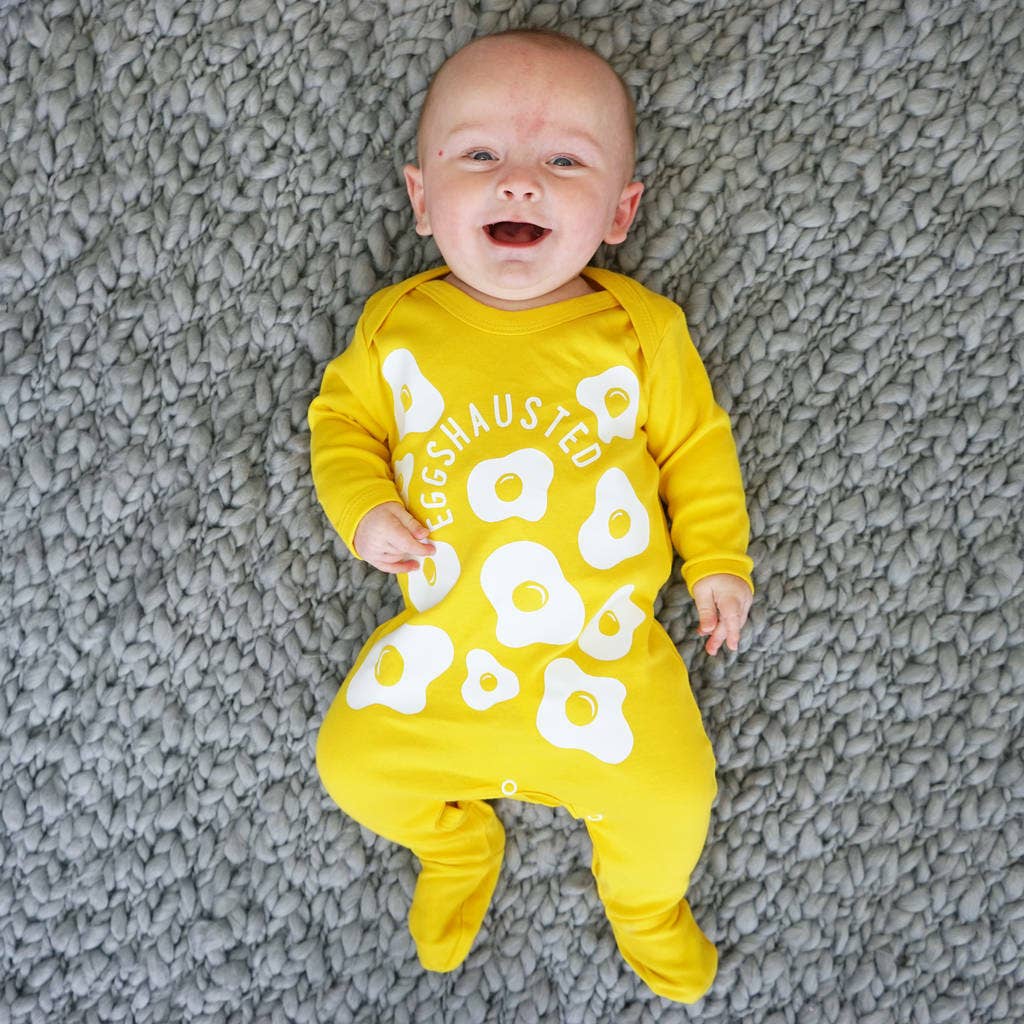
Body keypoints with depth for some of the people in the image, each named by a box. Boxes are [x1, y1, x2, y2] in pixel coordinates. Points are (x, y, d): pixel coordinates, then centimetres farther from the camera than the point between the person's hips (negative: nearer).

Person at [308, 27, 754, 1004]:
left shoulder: (643, 329, -7)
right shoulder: (395, 326, -4)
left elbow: (695, 445, 4)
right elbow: (344, 418, 7)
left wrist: (719, 559, 1)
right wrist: (360, 507, -10)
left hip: (602, 647, -1)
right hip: (443, 645, 2)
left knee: (668, 796, -5)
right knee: (352, 762, 3)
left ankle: (645, 898, 34)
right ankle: (456, 846, 38)